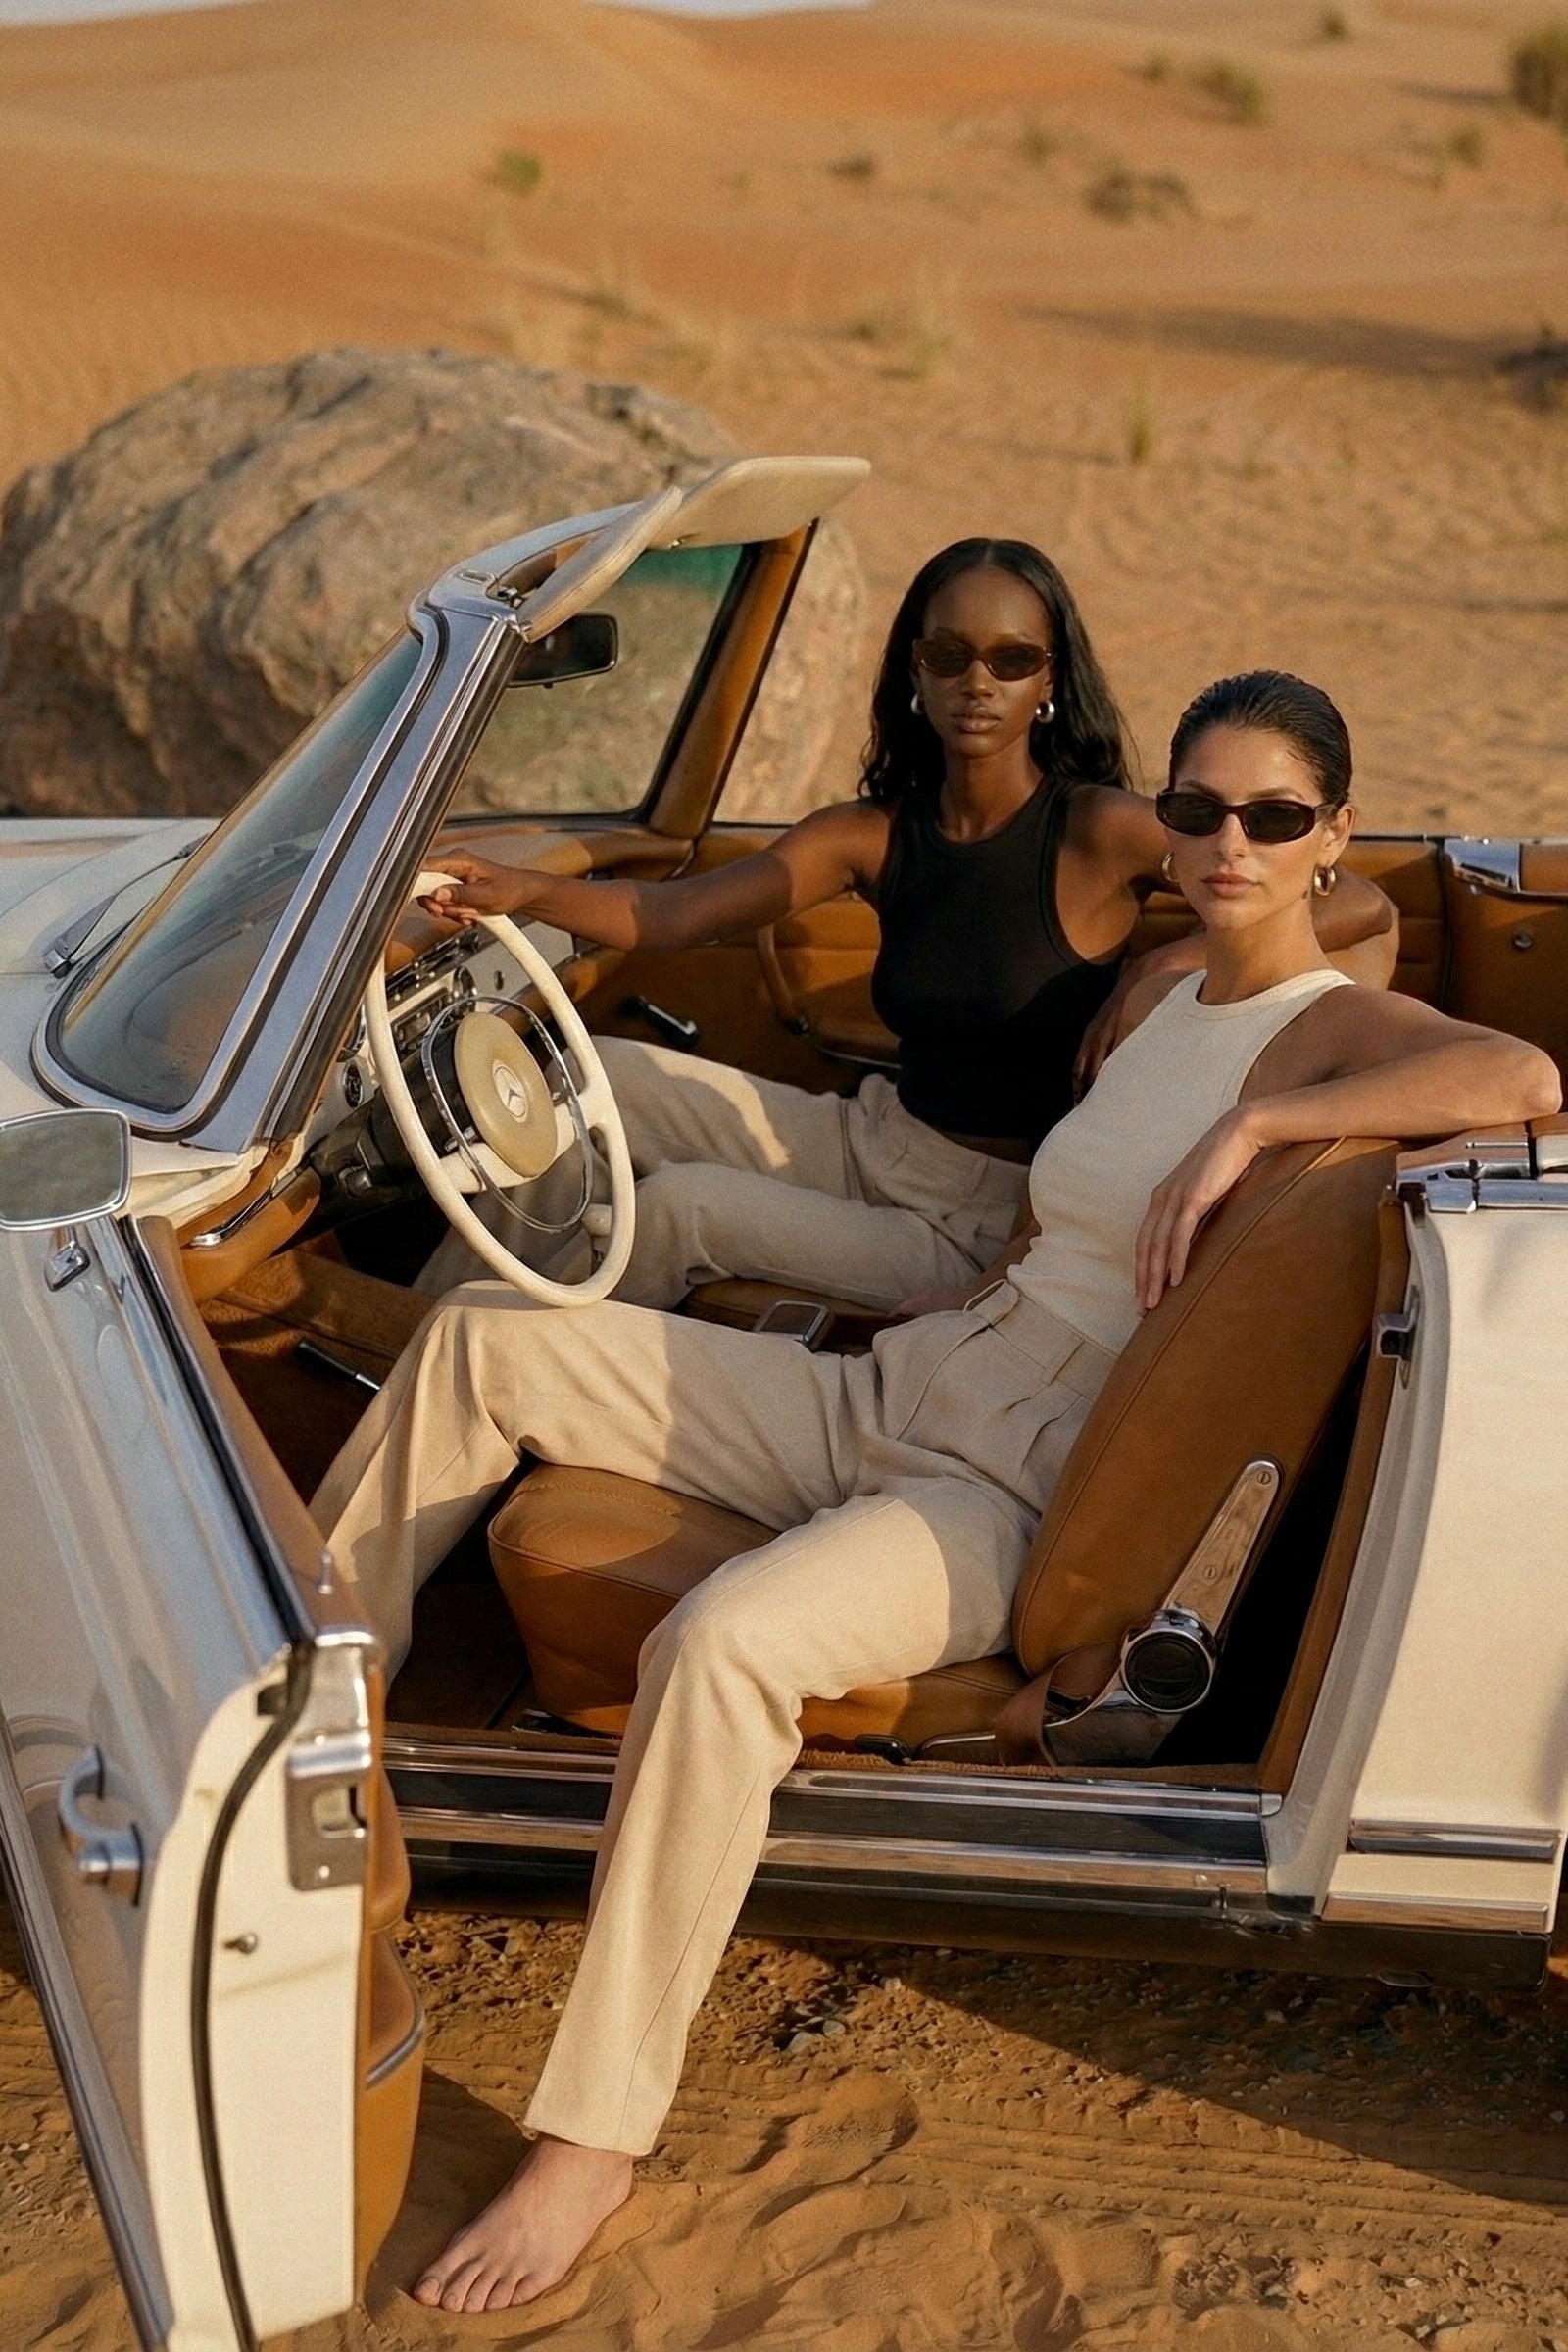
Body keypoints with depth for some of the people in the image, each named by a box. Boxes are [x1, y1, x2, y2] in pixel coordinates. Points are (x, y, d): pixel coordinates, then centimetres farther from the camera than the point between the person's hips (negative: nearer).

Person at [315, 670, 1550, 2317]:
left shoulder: (1336, 1032, -8)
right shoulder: (1160, 994, 16)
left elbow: (1525, 1079, -32)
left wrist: (1252, 1125, -27)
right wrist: (932, 1314, 15)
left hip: (1009, 1500, -9)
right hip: (888, 1395, 9)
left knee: (721, 1643, -37)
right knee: (484, 1338, 2)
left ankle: (594, 2138, -25)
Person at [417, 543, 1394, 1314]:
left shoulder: (1100, 833, -17)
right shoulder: (877, 833, -1)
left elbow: (1365, 905, -20)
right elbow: (667, 915, -6)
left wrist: (1176, 962, -30)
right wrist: (522, 889, -23)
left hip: (992, 1221, -6)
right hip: (874, 1141, 6)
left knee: (676, 1206, -20)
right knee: (599, 1077, -1)